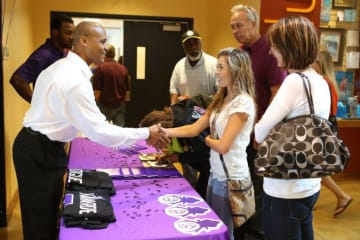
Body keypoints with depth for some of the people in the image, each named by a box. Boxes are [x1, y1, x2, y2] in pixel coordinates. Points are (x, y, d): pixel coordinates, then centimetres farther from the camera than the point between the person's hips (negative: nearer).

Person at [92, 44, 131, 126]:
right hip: (120, 106, 3)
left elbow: (97, 90, -12)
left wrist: (98, 102, 5)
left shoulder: (100, 68, -11)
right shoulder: (124, 69, 1)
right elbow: (128, 90, 5)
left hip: (104, 105, -3)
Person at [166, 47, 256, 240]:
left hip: (231, 178, -8)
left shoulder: (243, 102, -19)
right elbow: (194, 128, 3)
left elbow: (223, 146, -22)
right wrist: (164, 132, -7)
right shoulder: (222, 99, 8)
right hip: (216, 173, 8)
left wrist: (208, 140, -2)